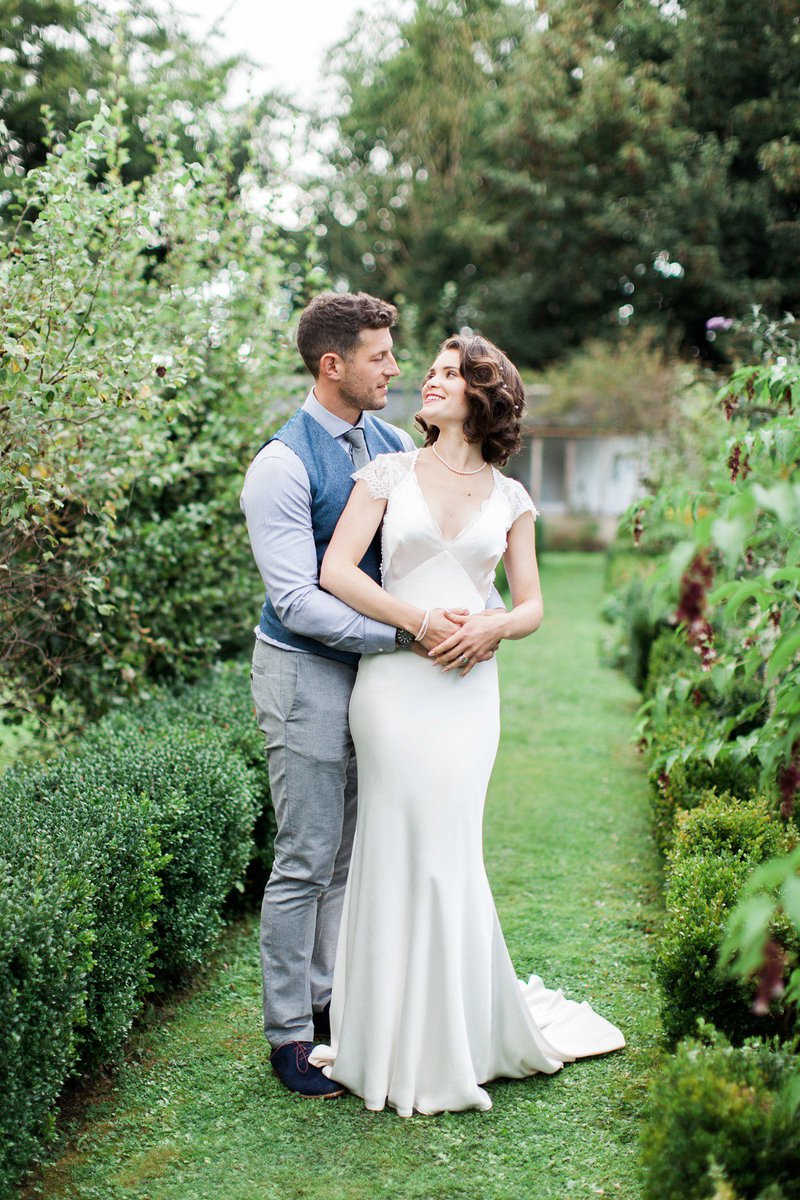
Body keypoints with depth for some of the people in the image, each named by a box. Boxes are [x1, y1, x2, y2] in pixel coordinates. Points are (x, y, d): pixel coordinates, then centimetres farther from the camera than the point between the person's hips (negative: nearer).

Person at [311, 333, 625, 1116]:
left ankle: (452, 1040, 21)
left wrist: (493, 626, -10)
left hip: (470, 690, 1)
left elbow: (532, 605, 12)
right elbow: (335, 571, -4)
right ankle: (394, 1043, 16)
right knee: (402, 852, 0)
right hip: (396, 681, -1)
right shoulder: (390, 473, 5)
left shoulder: (508, 497, 11)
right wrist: (422, 623, -12)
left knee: (445, 855, 3)